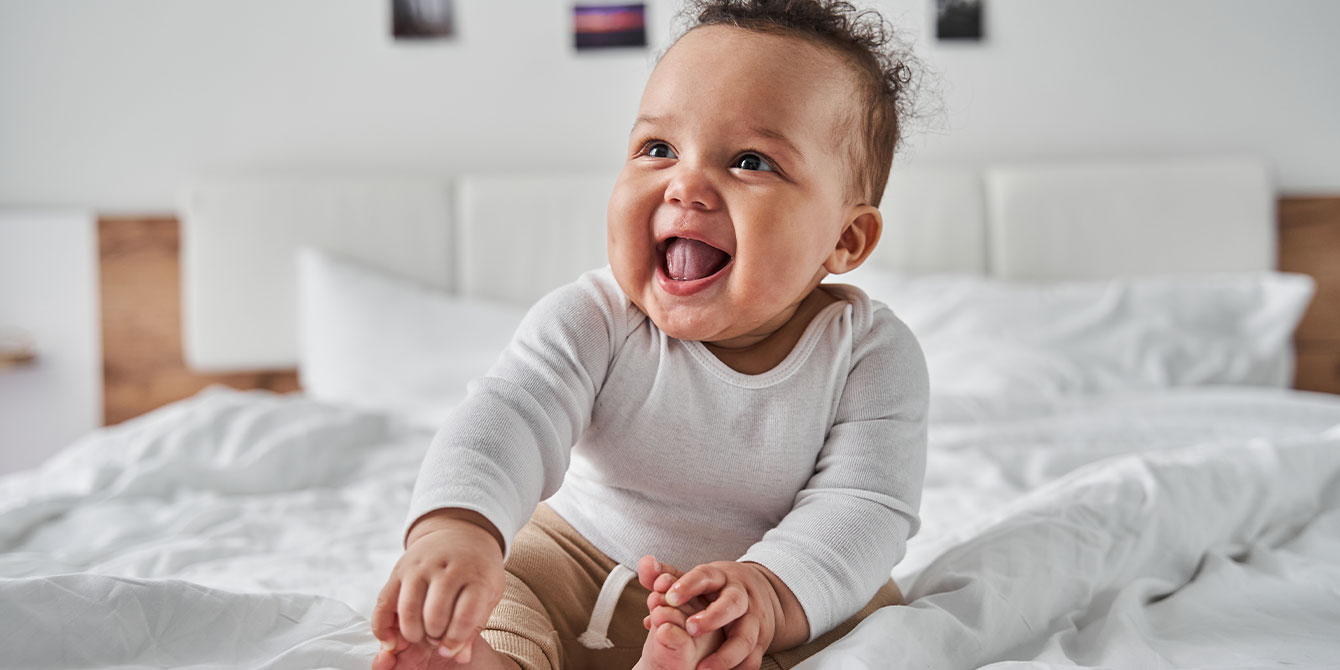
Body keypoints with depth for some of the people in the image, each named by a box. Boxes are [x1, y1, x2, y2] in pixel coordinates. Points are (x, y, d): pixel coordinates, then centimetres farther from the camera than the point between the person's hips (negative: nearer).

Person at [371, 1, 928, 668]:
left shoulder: (871, 355, -17)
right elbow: (510, 412, -31)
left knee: (872, 614, -23)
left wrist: (771, 590, -44)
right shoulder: (594, 320, -17)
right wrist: (459, 526, -53)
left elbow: (865, 507, -22)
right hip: (578, 572, 1)